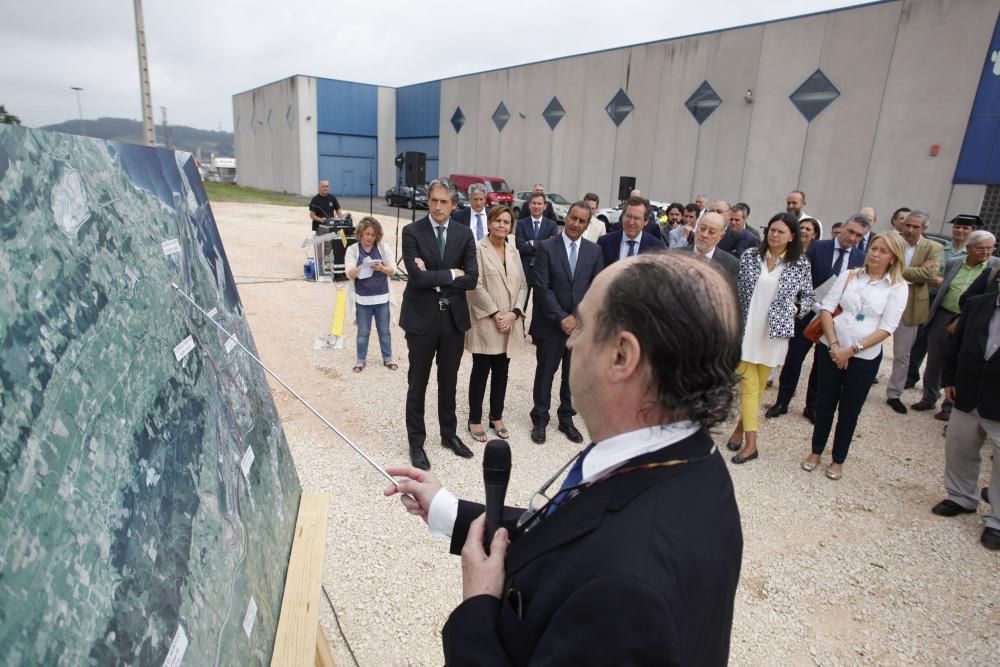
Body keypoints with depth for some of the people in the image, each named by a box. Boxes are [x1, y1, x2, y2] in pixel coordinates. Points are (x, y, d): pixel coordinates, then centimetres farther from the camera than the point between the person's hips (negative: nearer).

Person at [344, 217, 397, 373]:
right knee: (363, 332, 11)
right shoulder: (352, 250, -5)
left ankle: (387, 358, 28)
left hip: (381, 298, 1)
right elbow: (349, 274, -12)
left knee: (385, 331, 13)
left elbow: (393, 269, -2)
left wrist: (381, 268, -22)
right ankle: (361, 360, 26)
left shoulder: (383, 248, -1)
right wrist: (362, 266, -31)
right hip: (362, 299, -1)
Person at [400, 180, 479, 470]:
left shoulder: (464, 234, 2)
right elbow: (418, 277, -19)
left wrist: (434, 278, -14)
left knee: (449, 381, 17)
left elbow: (471, 279, -8)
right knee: (418, 383, 9)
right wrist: (451, 274, -12)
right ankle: (416, 442, 24)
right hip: (422, 317, -3)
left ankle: (449, 433, 35)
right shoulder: (412, 232, -7)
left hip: (454, 318, 3)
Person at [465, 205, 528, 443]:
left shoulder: (514, 252, 12)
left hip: (510, 323, 5)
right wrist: (495, 313, -15)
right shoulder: (478, 249, -7)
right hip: (486, 323, -5)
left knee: (501, 372, 13)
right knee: (481, 371, 4)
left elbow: (523, 285, 8)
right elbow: (476, 286, -14)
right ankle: (475, 420, 17)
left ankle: (497, 417, 26)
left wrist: (515, 313, -7)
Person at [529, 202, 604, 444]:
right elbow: (542, 288, -10)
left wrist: (577, 317, -9)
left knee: (573, 375, 12)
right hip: (550, 324, -2)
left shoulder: (594, 251, 5)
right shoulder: (547, 247, -4)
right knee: (545, 373, 8)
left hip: (581, 324, 3)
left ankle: (566, 419, 27)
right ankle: (540, 420, 24)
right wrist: (561, 318, -14)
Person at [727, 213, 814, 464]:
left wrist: (795, 310, -9)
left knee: (760, 384, 11)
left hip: (774, 331, 1)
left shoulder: (801, 264, -1)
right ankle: (751, 442, 8)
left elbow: (807, 296, 9)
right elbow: (735, 290, 3)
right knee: (748, 384, 0)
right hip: (746, 329, 0)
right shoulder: (749, 256, -1)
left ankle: (742, 426, 27)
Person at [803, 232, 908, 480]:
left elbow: (886, 328, -10)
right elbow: (826, 308, -3)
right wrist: (834, 345, -12)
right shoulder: (848, 276, 2)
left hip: (865, 358, -1)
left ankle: (838, 460, 26)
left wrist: (851, 350, -15)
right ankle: (816, 451, 29)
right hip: (831, 351, 1)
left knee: (849, 410, 10)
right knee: (825, 404, 11)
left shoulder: (898, 287, -3)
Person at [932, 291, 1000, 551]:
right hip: (967, 398, 5)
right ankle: (961, 498, 41)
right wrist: (949, 379, 8)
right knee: (958, 450, 19)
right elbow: (956, 342, 11)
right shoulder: (977, 305, 2)